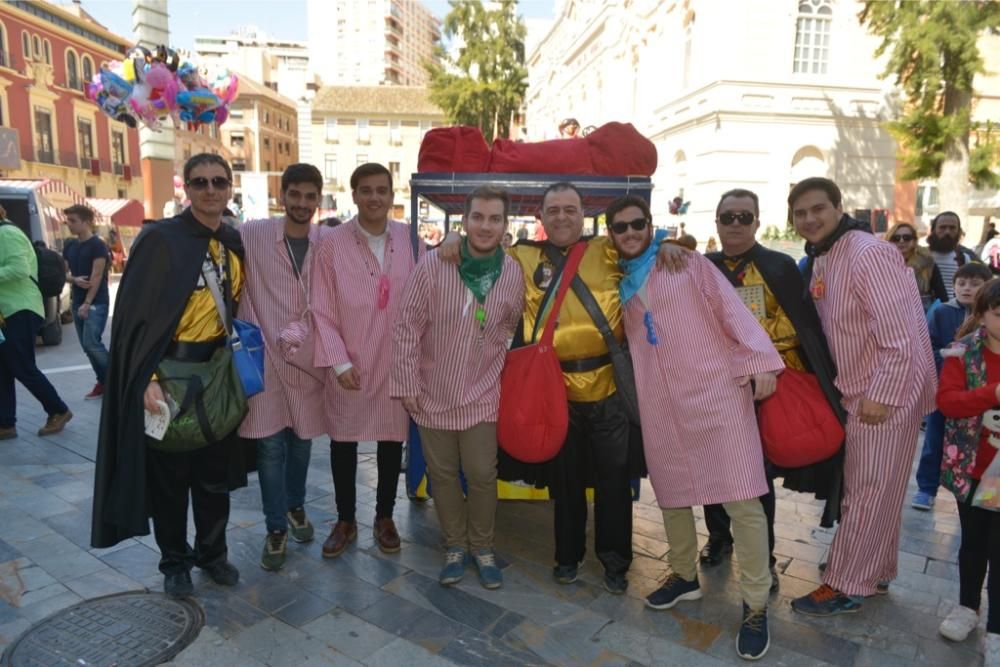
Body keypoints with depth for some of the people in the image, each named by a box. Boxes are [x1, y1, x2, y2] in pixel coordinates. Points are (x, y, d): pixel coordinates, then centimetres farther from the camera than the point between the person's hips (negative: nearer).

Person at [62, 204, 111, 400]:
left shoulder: (97, 245, -9)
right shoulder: (69, 245, 12)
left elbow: (97, 276, -14)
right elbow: (63, 273, 14)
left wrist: (87, 303, -16)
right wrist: (74, 279, -10)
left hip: (96, 303, -7)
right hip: (77, 302, 7)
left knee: (92, 343, -14)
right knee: (87, 346, 7)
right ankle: (104, 381, 15)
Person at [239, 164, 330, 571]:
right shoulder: (252, 235, -8)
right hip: (266, 356, -2)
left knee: (302, 440, 16)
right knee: (270, 446, 4)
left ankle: (295, 506, 40)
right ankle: (275, 528, 22)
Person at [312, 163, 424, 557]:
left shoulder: (410, 240, -2)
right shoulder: (333, 243, -6)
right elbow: (322, 310, -5)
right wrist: (338, 361, -10)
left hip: (396, 360, 1)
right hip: (348, 364, -1)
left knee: (392, 439, 12)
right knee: (343, 440, 11)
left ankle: (384, 517, 33)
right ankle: (345, 520, 32)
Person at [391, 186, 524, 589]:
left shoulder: (513, 273, -7)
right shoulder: (433, 265, -14)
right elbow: (407, 327, -9)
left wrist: (497, 367, 6)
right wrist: (407, 383, -8)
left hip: (481, 395, 1)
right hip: (434, 393, 0)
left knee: (482, 475, 6)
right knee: (443, 475, 12)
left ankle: (482, 547, 30)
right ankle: (455, 546, 33)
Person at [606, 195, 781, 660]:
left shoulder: (687, 262, 3)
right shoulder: (618, 283, 14)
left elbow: (730, 308, -5)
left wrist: (760, 361, -14)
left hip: (716, 392, -4)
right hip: (659, 405, 5)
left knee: (742, 499, -4)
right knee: (670, 492, 16)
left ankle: (756, 605, 10)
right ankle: (684, 575, 37)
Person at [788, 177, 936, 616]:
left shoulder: (869, 254, -20)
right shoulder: (819, 260, 8)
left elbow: (901, 335, -23)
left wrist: (882, 396, -22)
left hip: (885, 393, -9)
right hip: (854, 392, 9)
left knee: (869, 491, 2)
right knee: (871, 488, 19)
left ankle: (846, 586, 13)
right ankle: (874, 568, 35)